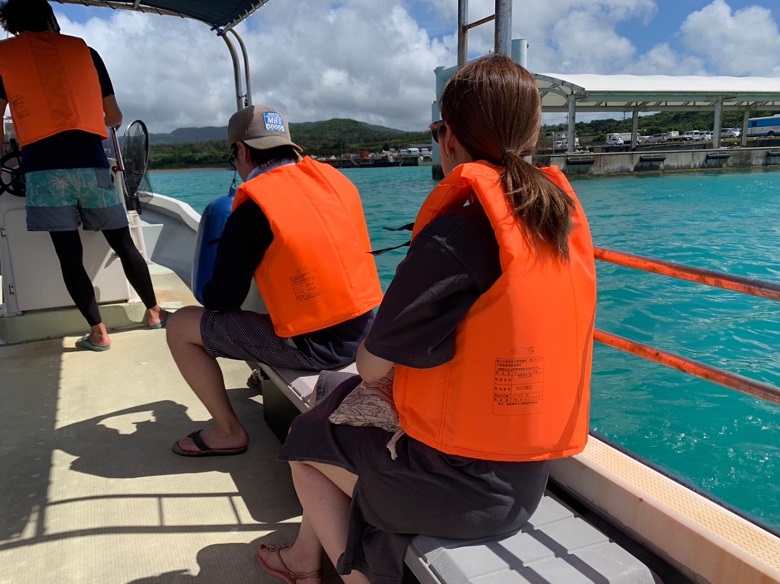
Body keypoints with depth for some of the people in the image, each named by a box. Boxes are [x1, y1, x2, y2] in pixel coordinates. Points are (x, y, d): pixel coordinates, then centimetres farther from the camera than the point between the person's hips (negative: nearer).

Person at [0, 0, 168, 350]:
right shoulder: (83, 50, 16)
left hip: (43, 165, -1)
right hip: (90, 159, 2)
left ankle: (98, 333, 5)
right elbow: (115, 117, 20)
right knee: (123, 243, 12)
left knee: (69, 254, 3)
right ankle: (154, 312, 21)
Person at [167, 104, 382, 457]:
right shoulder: (333, 177, 6)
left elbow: (223, 300, -7)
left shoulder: (253, 204, -12)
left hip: (313, 346, -7)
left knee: (181, 327, 7)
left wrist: (211, 297, 17)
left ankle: (228, 432, 14)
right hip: (364, 331, 8)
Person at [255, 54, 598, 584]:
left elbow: (372, 366, -15)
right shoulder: (564, 213, 1)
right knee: (340, 394, 24)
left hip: (462, 487, -7)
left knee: (309, 440, 17)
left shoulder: (456, 233, -22)